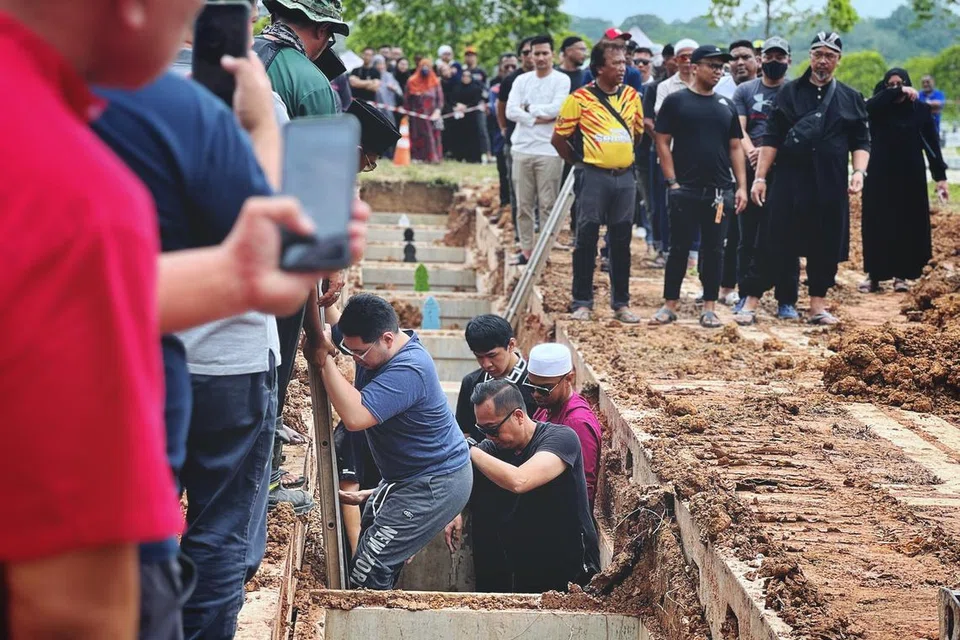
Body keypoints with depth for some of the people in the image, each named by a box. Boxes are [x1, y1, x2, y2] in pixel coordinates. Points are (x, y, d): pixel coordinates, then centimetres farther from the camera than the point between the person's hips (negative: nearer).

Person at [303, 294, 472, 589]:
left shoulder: (409, 369, -32)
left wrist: (324, 359, -34)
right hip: (405, 477, 11)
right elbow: (331, 323, 14)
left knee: (368, 570, -14)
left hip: (435, 487, -11)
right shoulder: (370, 344, -3)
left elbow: (355, 416, -40)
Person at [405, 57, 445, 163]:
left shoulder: (435, 82, 5)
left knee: (431, 136, -4)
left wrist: (437, 111, -12)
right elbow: (407, 99, 5)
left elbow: (440, 99, 2)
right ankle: (418, 157, 1)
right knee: (417, 137, 0)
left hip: (431, 116, 0)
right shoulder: (412, 82, 4)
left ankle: (432, 157, -4)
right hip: (416, 115, 0)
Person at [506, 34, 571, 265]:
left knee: (548, 204, -2)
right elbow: (511, 111, -1)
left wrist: (529, 109, -4)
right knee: (523, 204, 7)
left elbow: (556, 109, -15)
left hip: (549, 150, -4)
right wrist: (538, 118, -11)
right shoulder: (522, 81, 10)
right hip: (522, 148, 4)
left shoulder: (561, 80, -1)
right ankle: (526, 250, 13)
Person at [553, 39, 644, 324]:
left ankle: (621, 303, 15)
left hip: (625, 177, 4)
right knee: (586, 240, -1)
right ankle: (582, 303, 6)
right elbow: (558, 138, 0)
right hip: (594, 176, -4)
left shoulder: (632, 96, 7)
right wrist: (577, 161, 6)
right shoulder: (581, 98, -6)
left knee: (622, 242, 8)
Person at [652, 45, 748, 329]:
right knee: (679, 247, 2)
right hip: (685, 189, -3)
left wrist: (741, 186, 5)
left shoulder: (726, 105, 12)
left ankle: (709, 308, 12)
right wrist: (673, 182, -9)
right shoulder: (676, 101, 0)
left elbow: (735, 148, 13)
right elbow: (662, 143, -2)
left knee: (714, 250, 6)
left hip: (719, 191, 4)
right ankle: (670, 305, 10)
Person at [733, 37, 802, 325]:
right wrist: (753, 153, -20)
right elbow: (739, 129, 0)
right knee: (749, 236, 4)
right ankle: (747, 297, 9)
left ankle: (786, 301, 5)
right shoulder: (745, 91, 11)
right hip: (750, 172, 1)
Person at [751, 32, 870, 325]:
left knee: (826, 246, 5)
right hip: (789, 182, -1)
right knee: (777, 244, -2)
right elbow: (772, 138, 3)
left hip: (831, 186, 1)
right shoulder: (790, 92, 6)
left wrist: (859, 171, -9)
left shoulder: (851, 98, 10)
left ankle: (818, 306, 17)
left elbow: (860, 142, 9)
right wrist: (760, 177, -3)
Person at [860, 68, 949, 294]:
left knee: (908, 226, 3)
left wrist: (940, 176, -6)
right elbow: (869, 105, -23)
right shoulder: (879, 109, 2)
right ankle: (874, 275, 6)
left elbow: (932, 144, 0)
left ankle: (901, 275, 12)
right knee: (878, 226, 0)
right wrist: (897, 93, -30)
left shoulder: (921, 110, 2)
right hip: (880, 177, 0)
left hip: (910, 177, 0)